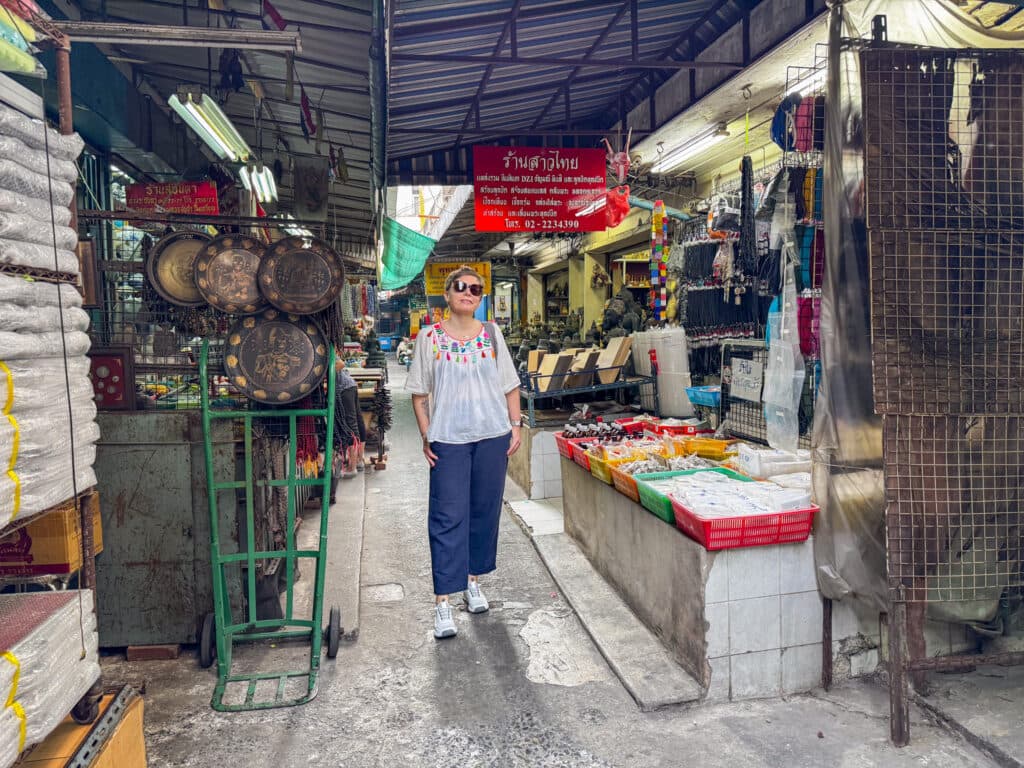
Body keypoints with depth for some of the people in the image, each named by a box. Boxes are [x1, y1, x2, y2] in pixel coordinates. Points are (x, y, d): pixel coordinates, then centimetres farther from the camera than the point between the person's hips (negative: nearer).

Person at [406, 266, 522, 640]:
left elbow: (510, 385, 11)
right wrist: (426, 437, -3)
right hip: (448, 440, -3)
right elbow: (420, 392, 2)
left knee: (484, 511, 11)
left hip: (493, 436, 3)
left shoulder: (492, 334, 6)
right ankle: (442, 601, 1)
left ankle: (472, 580, 29)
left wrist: (515, 426, 3)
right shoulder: (429, 337, 0)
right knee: (448, 518, -4)